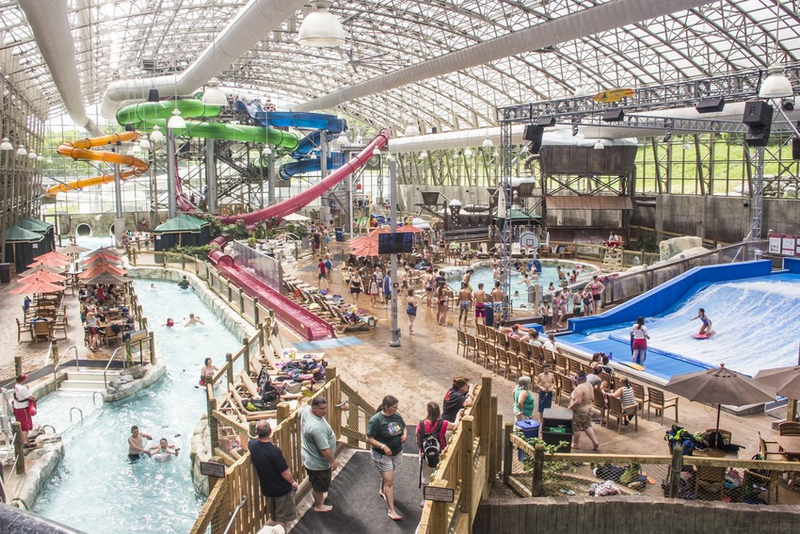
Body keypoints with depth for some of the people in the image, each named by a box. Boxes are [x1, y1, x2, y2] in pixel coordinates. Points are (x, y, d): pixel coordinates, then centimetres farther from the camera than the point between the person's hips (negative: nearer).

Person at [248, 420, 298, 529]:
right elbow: (285, 472, -23)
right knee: (282, 518, 14)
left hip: (266, 488, 6)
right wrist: (293, 482, -6)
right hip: (281, 489, -6)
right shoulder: (275, 451, -32)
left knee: (273, 514, 29)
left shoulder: (252, 445, -14)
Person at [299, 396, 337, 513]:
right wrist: (333, 462, -17)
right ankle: (319, 506, 40)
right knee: (319, 484, 17)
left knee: (316, 482, 33)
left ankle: (319, 496, 56)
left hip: (309, 456, 9)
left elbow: (299, 412, 14)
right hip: (318, 462, -8)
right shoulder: (317, 427, -40)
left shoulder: (306, 410, -14)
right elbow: (324, 449, -31)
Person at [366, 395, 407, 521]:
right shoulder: (376, 420, -24)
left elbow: (404, 427, 12)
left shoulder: (397, 416, -6)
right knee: (389, 481, -7)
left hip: (397, 453, 6)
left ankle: (382, 491, 56)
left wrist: (405, 434, -11)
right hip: (382, 455, -6)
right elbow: (369, 439, -20)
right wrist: (383, 446, -30)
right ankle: (391, 511, 0)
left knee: (387, 475, 27)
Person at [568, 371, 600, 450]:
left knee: (576, 427, 8)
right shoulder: (589, 385, 1)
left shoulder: (579, 388, -28)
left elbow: (578, 401, -31)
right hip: (588, 408, 9)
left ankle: (575, 444, 22)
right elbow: (592, 398, 8)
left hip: (579, 411, -9)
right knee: (587, 426, 19)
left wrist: (570, 406, -17)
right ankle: (595, 442, 14)